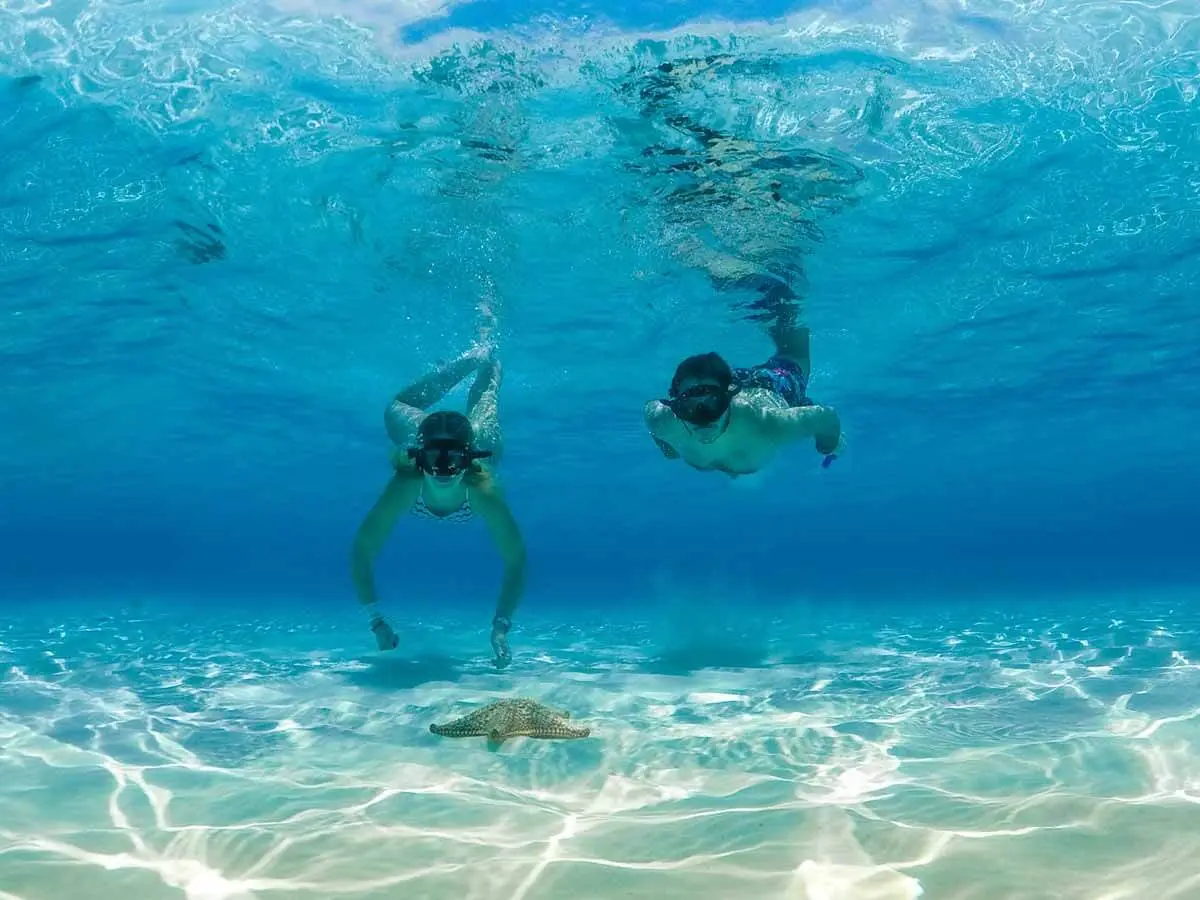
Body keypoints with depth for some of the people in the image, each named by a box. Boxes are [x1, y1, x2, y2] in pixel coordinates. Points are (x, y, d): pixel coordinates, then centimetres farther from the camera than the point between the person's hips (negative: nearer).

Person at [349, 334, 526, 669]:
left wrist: (501, 626, -52)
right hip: (418, 436, 1)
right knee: (397, 408, 34)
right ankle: (475, 358, 50)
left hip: (479, 439, -1)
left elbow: (516, 560, -43)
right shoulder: (405, 485, -48)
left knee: (481, 408, 34)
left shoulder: (483, 489, -49)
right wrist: (376, 620, -46)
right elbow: (361, 553, -41)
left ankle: (487, 360, 63)